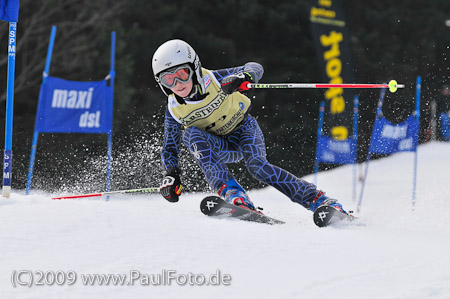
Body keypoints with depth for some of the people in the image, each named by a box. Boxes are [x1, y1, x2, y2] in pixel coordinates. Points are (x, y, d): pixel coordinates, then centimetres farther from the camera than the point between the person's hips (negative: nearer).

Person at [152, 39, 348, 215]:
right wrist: (171, 174, -24)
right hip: (220, 148, 2)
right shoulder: (174, 110, -16)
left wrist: (243, 77, -43)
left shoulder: (214, 80, -24)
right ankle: (232, 194, -40)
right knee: (191, 134, -29)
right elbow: (169, 148, -5)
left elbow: (255, 68, -20)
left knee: (257, 166, -31)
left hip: (244, 129, -2)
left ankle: (319, 200, -26)